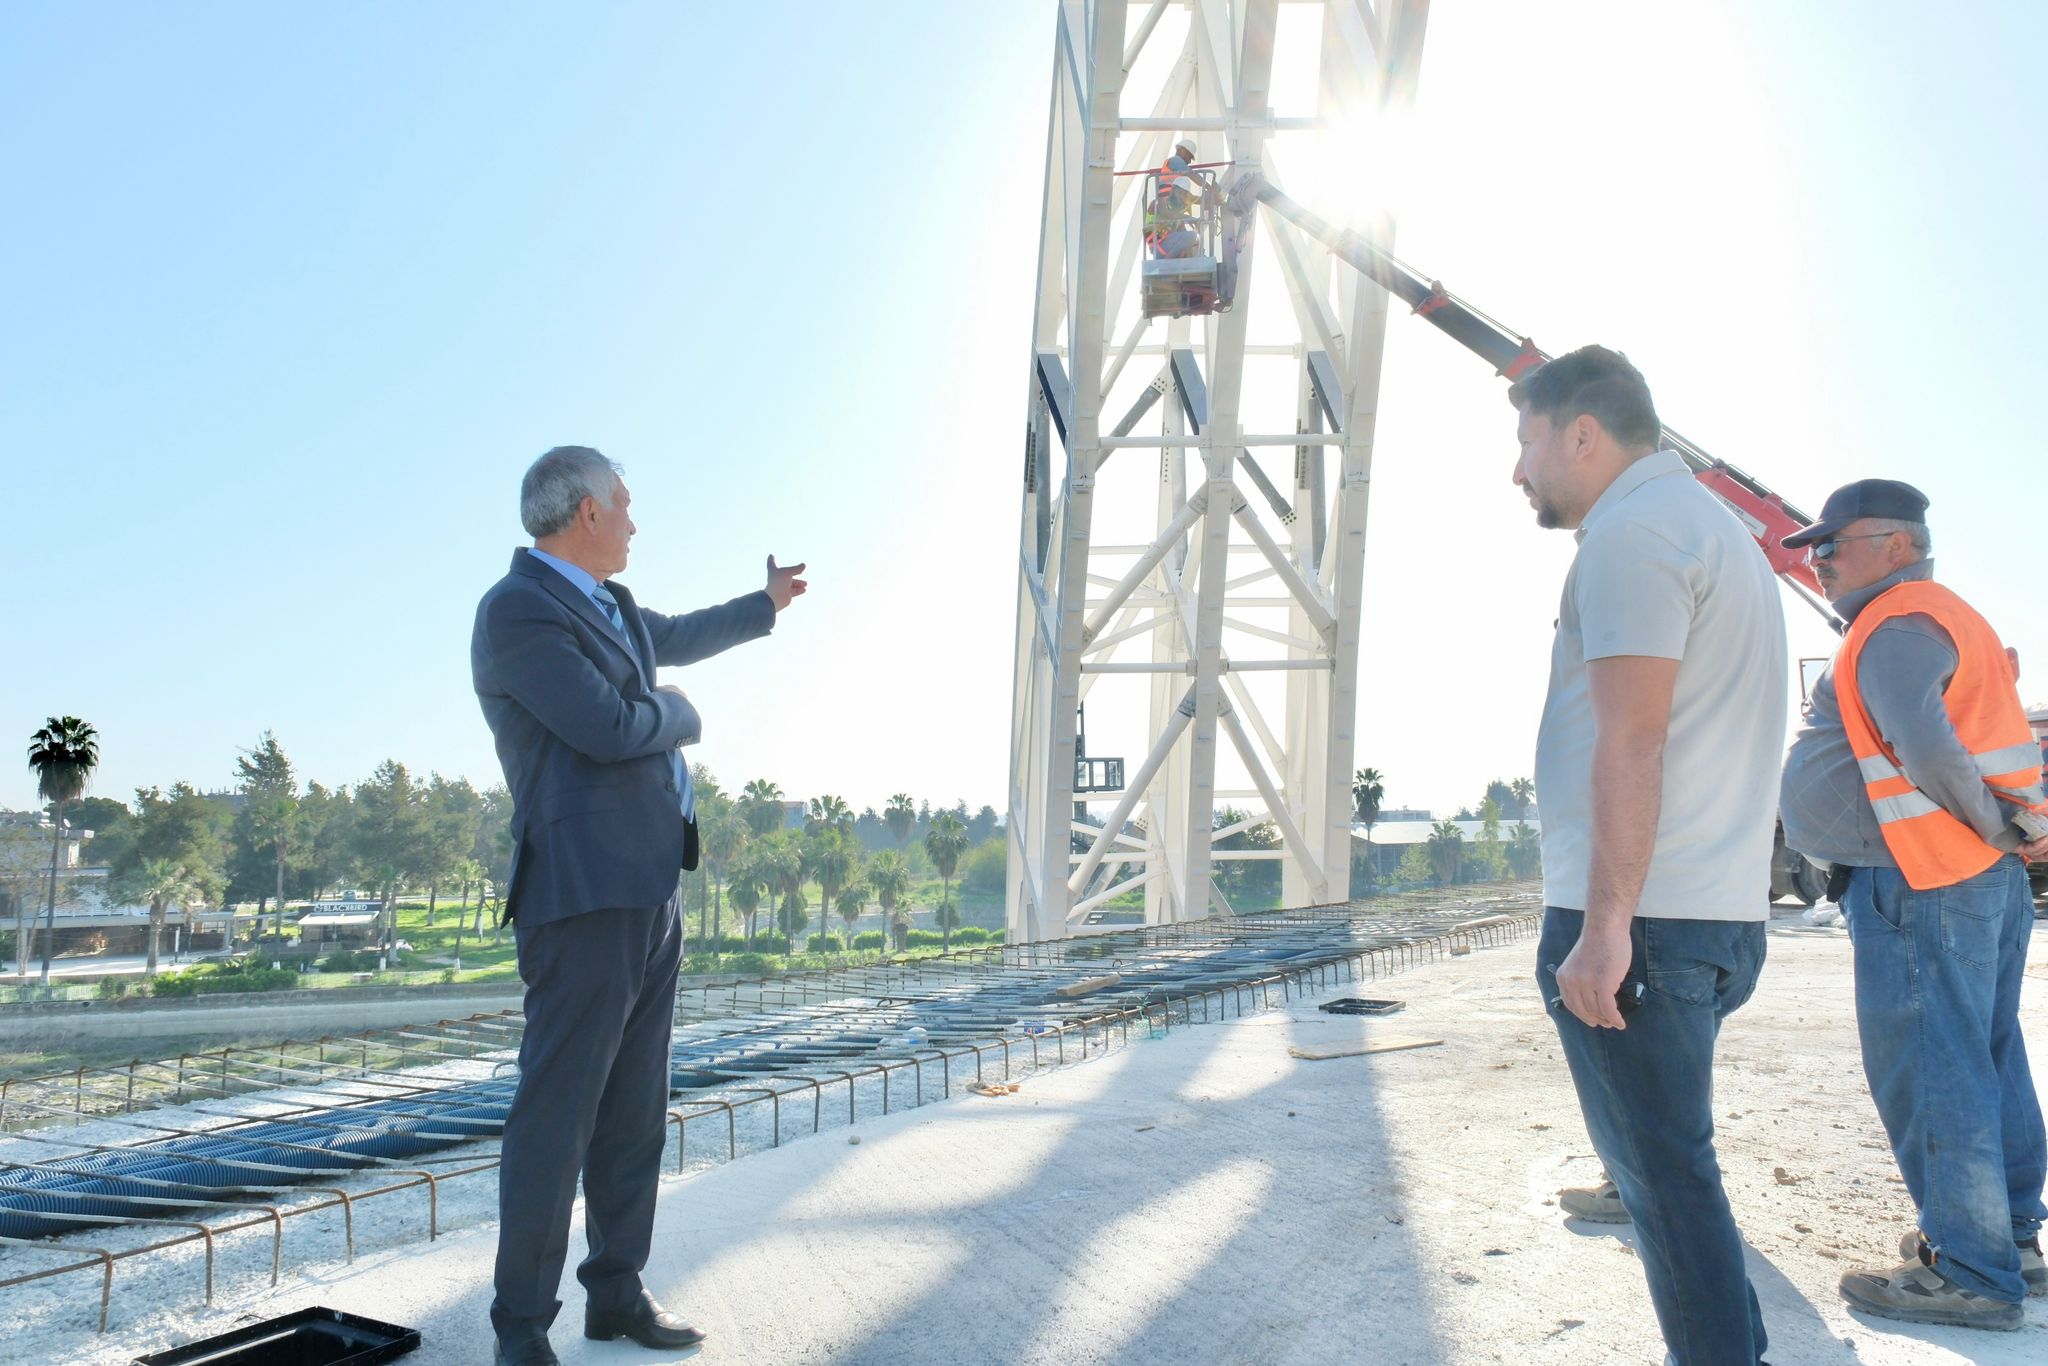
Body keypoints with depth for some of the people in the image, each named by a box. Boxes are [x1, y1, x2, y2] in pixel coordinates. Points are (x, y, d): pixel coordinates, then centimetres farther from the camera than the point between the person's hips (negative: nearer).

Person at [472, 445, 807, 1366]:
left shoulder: (608, 606, 18)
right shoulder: (517, 610, -12)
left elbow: (675, 639, 38)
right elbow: (609, 728, -21)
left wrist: (766, 604, 52)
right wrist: (679, 716, 0)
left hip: (648, 892, 10)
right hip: (584, 893, -10)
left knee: (634, 1114, 13)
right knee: (557, 1115, -4)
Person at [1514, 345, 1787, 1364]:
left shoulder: (1633, 531, -11)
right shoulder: (1718, 529, 22)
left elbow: (1630, 743, -20)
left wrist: (1606, 923, -21)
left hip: (1637, 924, -10)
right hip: (1722, 918, 10)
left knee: (1665, 1181, -3)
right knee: (1672, 1171, 19)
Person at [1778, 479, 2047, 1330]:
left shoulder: (1895, 627, -13)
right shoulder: (1953, 619, 20)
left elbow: (1923, 745, -26)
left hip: (1919, 885, -11)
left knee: (1927, 1073, -6)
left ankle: (1971, 1275, 0)